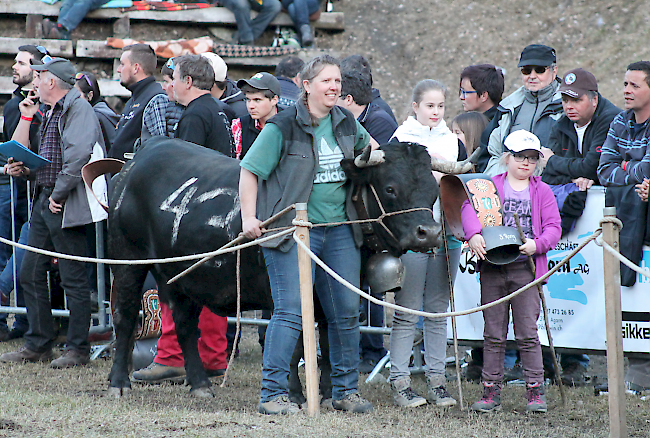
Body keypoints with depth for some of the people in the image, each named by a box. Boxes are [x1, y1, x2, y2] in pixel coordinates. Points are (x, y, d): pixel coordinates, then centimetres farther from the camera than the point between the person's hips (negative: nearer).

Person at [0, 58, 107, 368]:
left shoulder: (78, 108, -10)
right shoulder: (51, 114, 21)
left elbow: (78, 155, -22)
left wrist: (59, 194, -17)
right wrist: (26, 118, 13)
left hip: (65, 207, -10)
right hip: (43, 203, 10)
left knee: (73, 278, -5)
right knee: (30, 275, 9)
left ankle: (78, 348, 0)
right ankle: (38, 345, 16)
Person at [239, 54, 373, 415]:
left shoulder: (346, 122, 9)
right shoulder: (283, 127, -8)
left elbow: (366, 145, 34)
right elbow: (249, 171, -8)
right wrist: (249, 217, -15)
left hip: (340, 230, 6)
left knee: (347, 311, 8)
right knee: (291, 311, -11)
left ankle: (345, 390, 19)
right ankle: (272, 394, -6)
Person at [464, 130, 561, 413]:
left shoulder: (542, 192, 10)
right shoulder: (490, 186, 8)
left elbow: (553, 227, 4)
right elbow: (469, 207, -7)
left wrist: (537, 244, -16)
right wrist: (474, 234, -26)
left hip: (525, 267, -1)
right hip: (492, 266, 1)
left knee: (527, 333, -2)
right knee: (493, 333, 4)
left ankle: (535, 391, 4)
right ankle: (491, 391, 10)